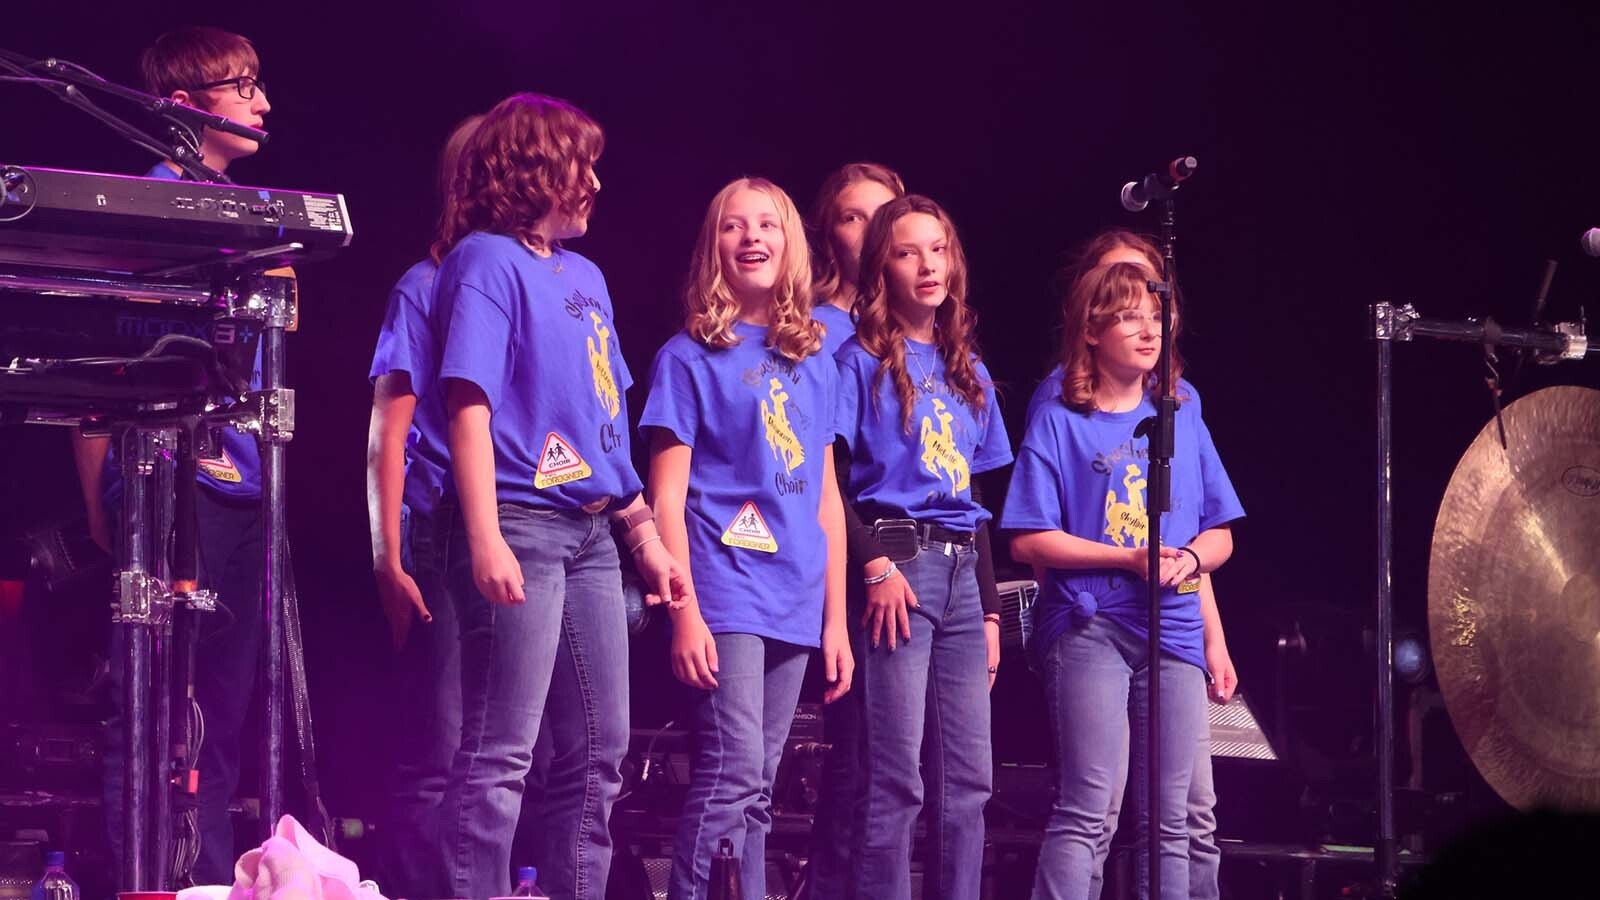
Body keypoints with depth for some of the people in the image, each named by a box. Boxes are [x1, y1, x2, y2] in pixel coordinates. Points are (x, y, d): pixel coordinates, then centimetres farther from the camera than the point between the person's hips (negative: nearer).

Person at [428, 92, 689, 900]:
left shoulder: (585, 276, 18)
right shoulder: (486, 261, -6)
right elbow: (470, 406, -14)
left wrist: (646, 537, 18)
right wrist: (486, 542, -23)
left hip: (590, 534, 9)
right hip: (521, 525, -9)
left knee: (601, 752, 10)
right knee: (501, 754, -11)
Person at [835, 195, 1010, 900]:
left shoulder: (968, 372, 19)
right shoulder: (861, 360, 0)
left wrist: (990, 607, 15)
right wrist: (876, 566, -18)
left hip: (962, 570, 7)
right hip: (898, 559, -6)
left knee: (967, 780, 3)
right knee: (897, 779, -10)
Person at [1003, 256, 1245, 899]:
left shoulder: (1180, 416, 12)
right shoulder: (1059, 423, 0)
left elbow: (1219, 534, 15)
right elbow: (1028, 540, -6)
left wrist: (1190, 558, -9)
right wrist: (1131, 558, -14)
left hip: (1174, 627, 4)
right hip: (1090, 626, -4)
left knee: (1170, 818, 5)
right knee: (1086, 810, -10)